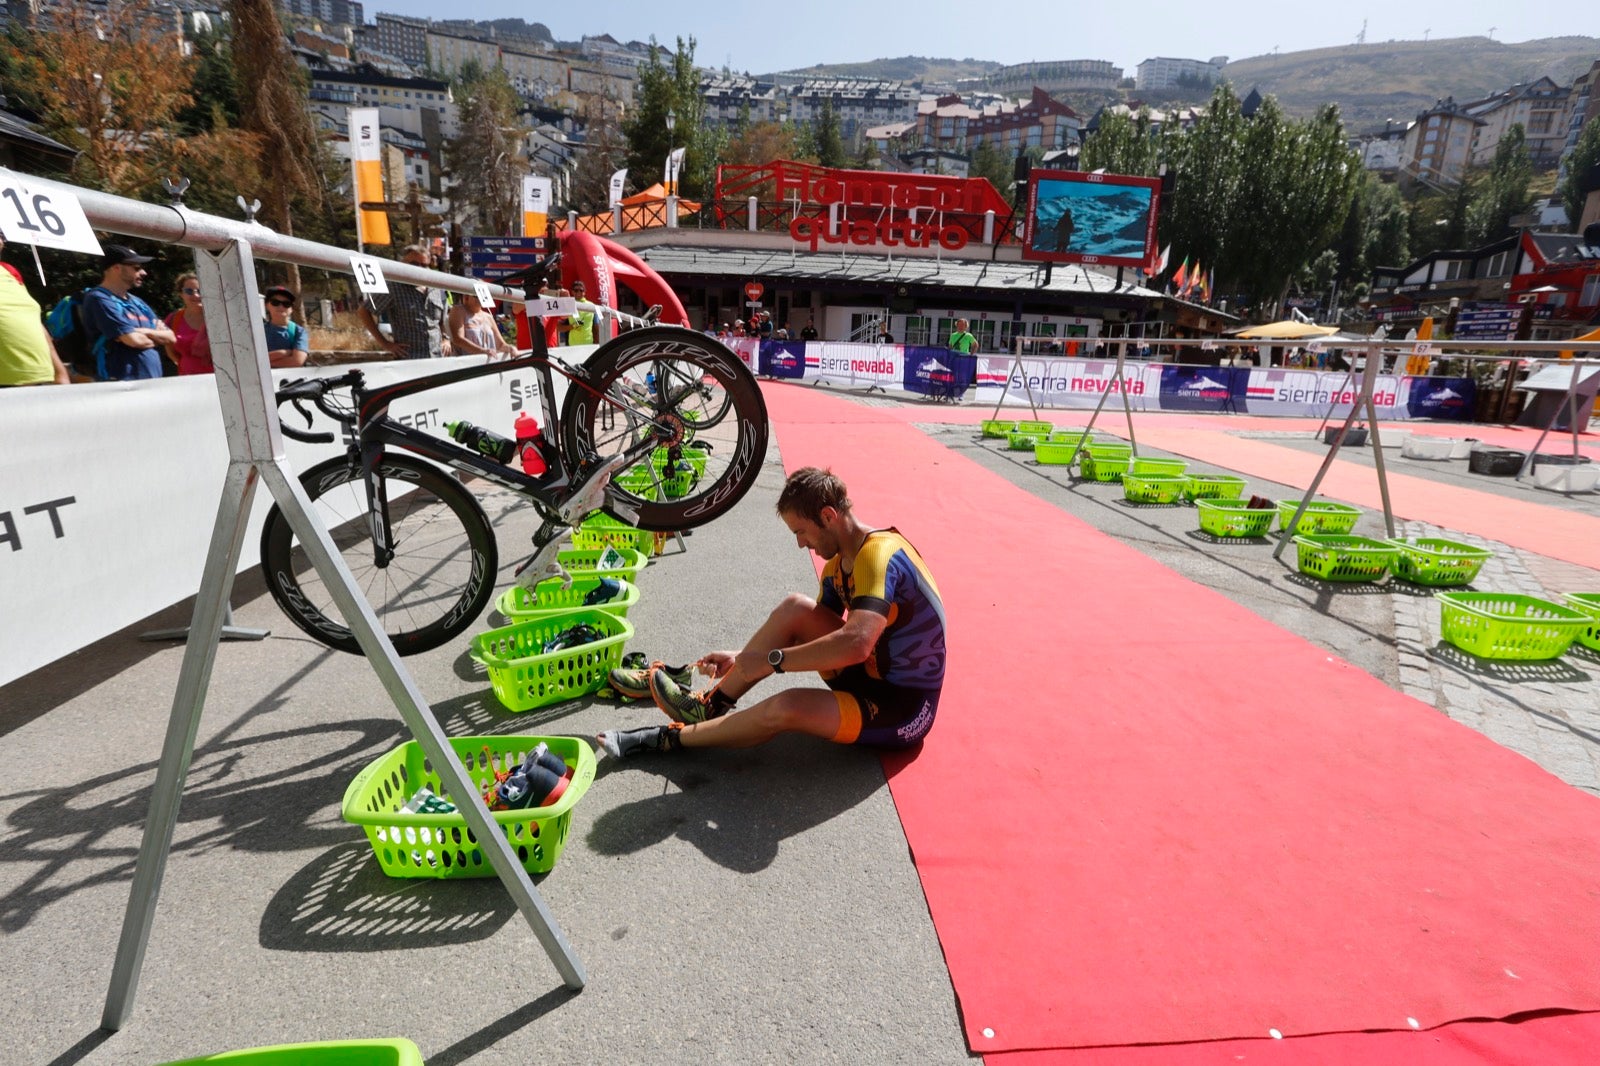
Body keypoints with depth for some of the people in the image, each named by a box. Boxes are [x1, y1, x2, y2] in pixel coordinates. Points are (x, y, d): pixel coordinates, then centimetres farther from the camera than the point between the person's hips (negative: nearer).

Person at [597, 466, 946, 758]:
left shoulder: (879, 555, -24)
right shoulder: (840, 562, 6)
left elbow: (856, 643, -38)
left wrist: (770, 660, -28)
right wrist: (741, 658, 1)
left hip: (904, 709, -8)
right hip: (870, 676, 8)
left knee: (786, 708, -30)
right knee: (796, 609, -10)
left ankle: (669, 739, -8)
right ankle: (711, 703, 0)